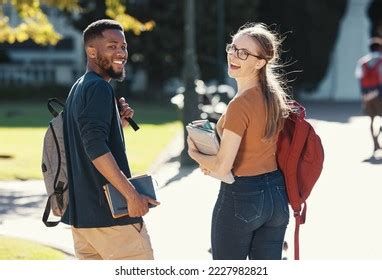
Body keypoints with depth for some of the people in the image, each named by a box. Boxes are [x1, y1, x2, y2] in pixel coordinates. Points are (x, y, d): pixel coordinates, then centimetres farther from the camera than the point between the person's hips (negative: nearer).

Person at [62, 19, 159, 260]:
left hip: (81, 213, 9)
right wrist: (132, 194, -25)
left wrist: (119, 124, 8)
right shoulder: (99, 88, -12)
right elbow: (96, 147, -24)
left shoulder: (78, 88, 17)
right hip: (110, 213, -9)